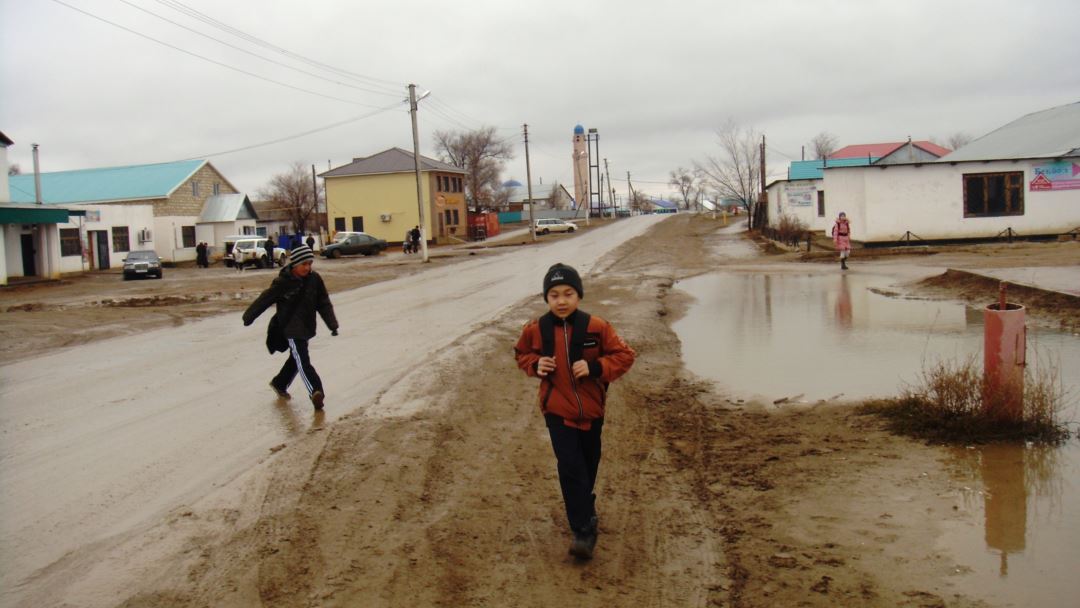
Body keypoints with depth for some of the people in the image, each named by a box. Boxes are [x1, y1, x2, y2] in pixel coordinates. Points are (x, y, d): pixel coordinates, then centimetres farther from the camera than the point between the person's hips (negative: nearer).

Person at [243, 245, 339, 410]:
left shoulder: (314, 279, -4)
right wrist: (249, 317, 4)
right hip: (291, 328, -6)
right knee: (302, 361, -16)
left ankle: (279, 384, 42)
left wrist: (332, 324, -4)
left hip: (307, 327, 6)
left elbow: (324, 303, 2)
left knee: (296, 359, 21)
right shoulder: (283, 282, -16)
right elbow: (264, 299, -5)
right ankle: (316, 391, -29)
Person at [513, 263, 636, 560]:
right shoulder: (535, 330, -9)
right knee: (570, 468, -11)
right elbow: (521, 354, 11)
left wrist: (595, 367, -22)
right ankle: (584, 530, -1)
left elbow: (624, 355, -7)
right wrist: (535, 365, -11)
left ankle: (583, 505, 48)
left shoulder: (596, 327, -13)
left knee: (588, 465, 20)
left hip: (591, 409, 1)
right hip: (557, 411, -1)